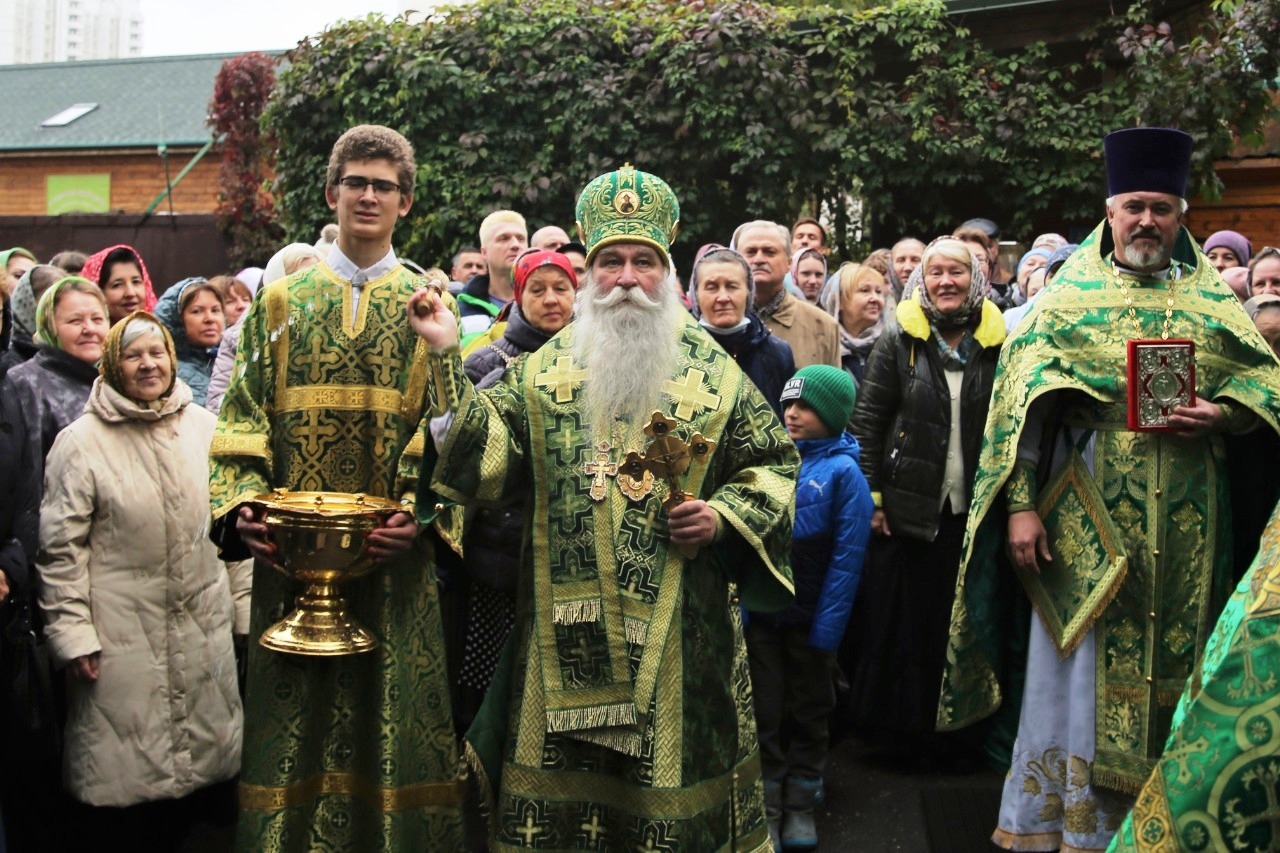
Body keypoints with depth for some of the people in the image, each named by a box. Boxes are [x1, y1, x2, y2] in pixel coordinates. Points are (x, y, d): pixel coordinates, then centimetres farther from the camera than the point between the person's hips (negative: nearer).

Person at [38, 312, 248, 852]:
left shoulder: (205, 427, 5)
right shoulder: (81, 442, -4)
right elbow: (61, 549, -5)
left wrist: (244, 603, 8)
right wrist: (72, 633, -8)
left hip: (204, 623, 4)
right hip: (123, 634, -3)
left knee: (209, 747, 12)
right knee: (133, 766, 4)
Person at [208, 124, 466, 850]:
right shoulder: (282, 300, 10)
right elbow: (245, 418, 5)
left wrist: (421, 513, -16)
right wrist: (241, 506, -10)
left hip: (393, 554, -1)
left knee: (393, 708, 4)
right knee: (296, 719, 6)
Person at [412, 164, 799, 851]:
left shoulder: (714, 374, 3)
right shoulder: (545, 368, 6)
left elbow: (774, 463, 8)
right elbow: (487, 453, -4)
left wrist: (726, 516, -9)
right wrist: (448, 357, -13)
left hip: (677, 632, -1)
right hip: (568, 631, 1)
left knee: (670, 783, 8)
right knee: (562, 778, 10)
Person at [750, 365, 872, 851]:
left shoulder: (844, 473, -10)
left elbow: (846, 557, -12)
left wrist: (827, 627, -15)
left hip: (810, 618, -2)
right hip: (761, 611, 3)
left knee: (808, 714, 14)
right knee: (764, 714, 11)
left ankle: (800, 807, 27)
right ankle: (766, 808, 22)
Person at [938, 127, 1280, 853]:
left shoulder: (1213, 299, 12)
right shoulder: (1069, 296, 4)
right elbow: (1022, 404, -3)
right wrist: (1019, 504, -11)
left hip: (1186, 531, 2)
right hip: (1085, 521, -2)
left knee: (1171, 668, 8)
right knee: (1077, 670, 2)